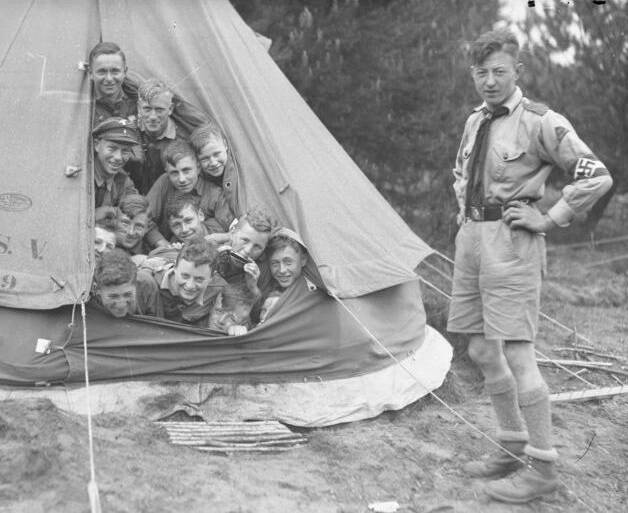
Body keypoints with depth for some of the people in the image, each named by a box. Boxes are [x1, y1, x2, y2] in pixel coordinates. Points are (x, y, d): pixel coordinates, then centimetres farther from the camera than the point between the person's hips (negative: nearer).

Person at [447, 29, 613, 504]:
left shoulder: (541, 122, -11)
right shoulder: (475, 121, 13)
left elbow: (596, 176, -18)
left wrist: (549, 220, -15)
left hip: (510, 244, -8)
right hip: (471, 238, 8)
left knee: (516, 355, -10)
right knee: (483, 352, 11)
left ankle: (542, 466, 2)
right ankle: (514, 450, 25)